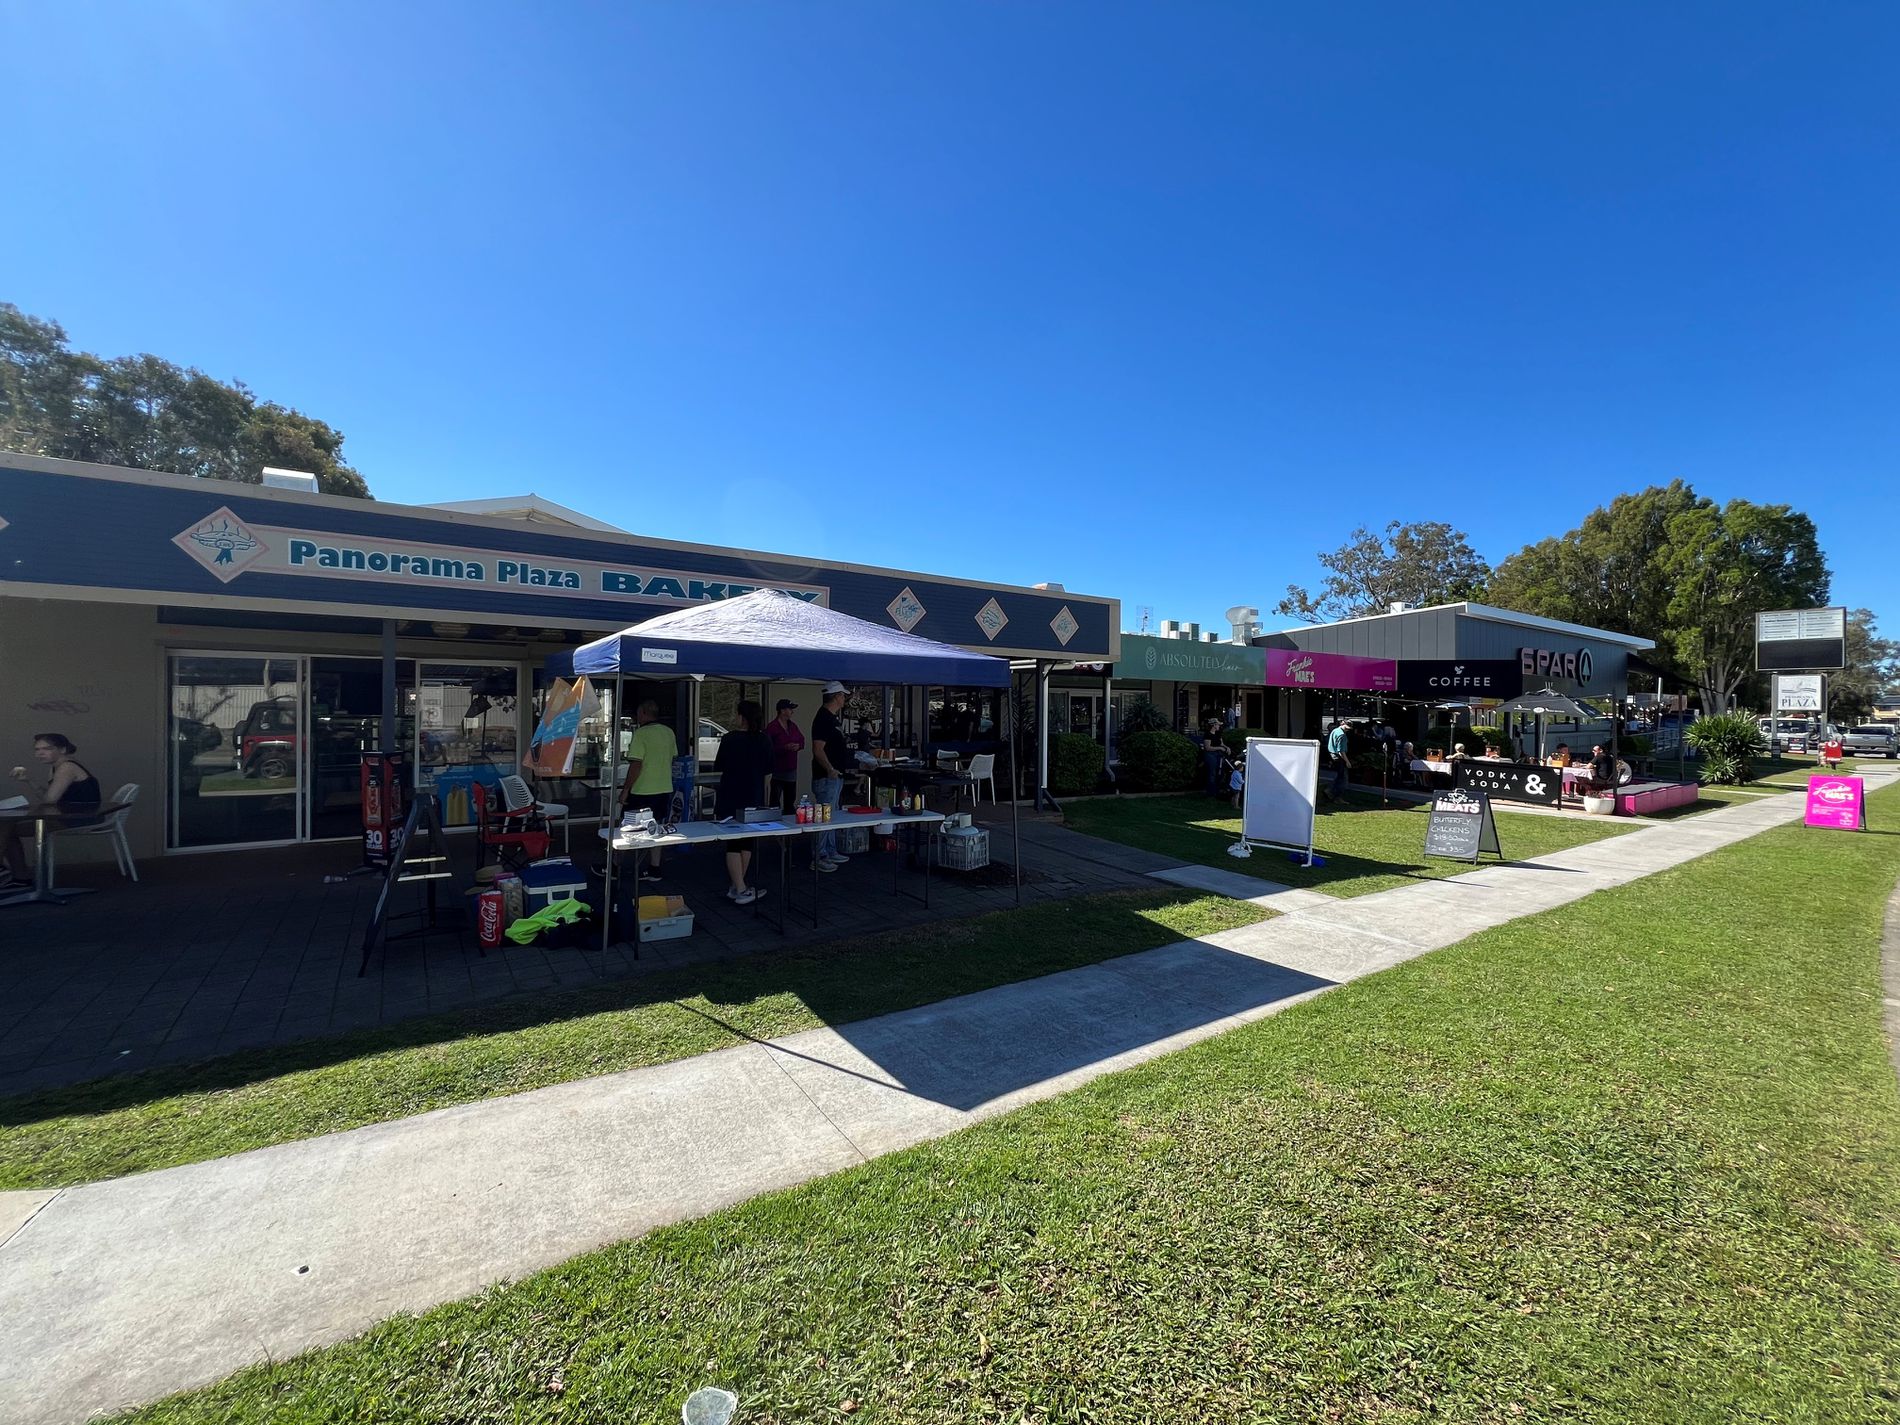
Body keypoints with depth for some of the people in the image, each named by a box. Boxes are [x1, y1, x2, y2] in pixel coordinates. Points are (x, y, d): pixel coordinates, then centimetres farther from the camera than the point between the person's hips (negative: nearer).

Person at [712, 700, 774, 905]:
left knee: (733, 844, 2)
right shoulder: (765, 741, -2)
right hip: (754, 799, 3)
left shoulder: (729, 739, -10)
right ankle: (738, 886, 21)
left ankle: (739, 889, -2)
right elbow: (768, 774, 5)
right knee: (747, 842, 14)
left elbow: (718, 769, -2)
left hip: (730, 799, -2)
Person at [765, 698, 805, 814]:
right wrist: (785, 748, -24)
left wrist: (798, 746, -6)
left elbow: (802, 741, 16)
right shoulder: (772, 727, -11)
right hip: (778, 770, -7)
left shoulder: (793, 726, 12)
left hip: (791, 769, 7)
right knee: (775, 800, -5)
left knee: (790, 800, 13)